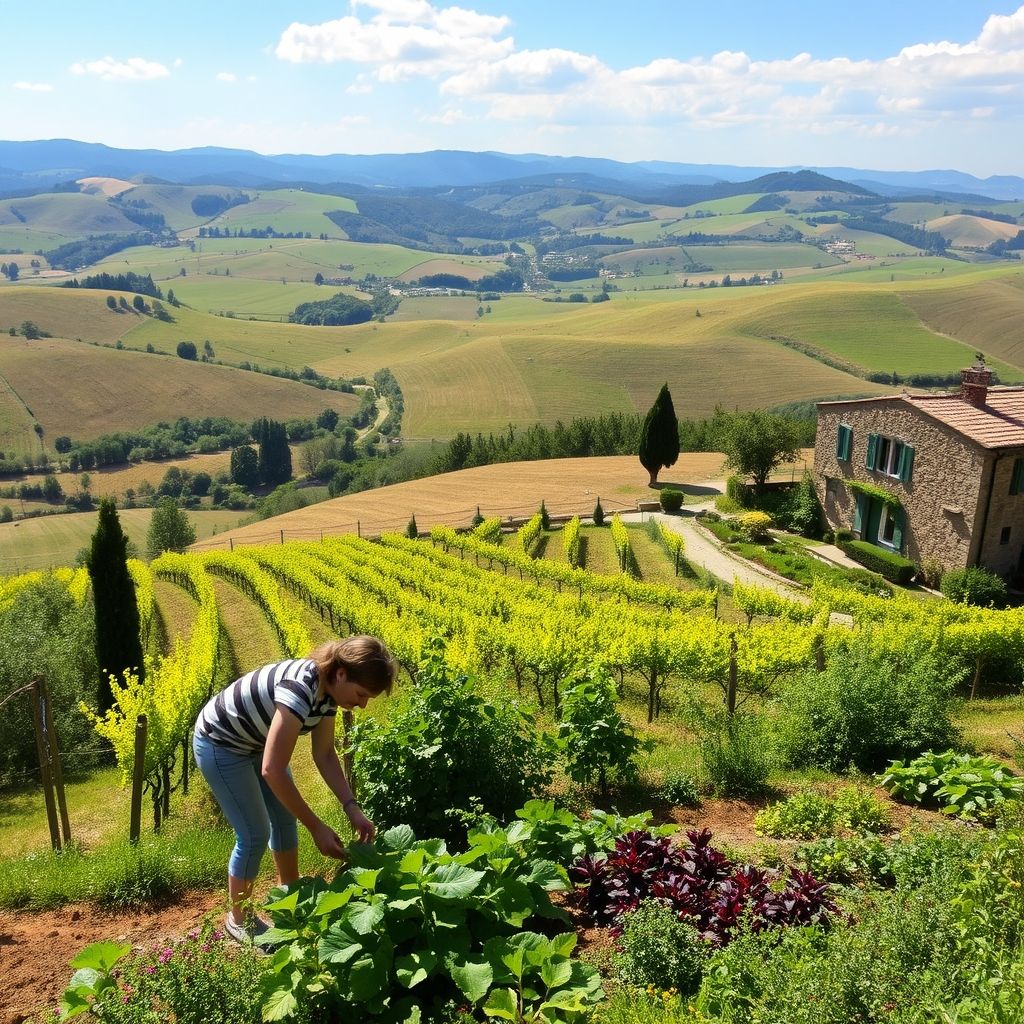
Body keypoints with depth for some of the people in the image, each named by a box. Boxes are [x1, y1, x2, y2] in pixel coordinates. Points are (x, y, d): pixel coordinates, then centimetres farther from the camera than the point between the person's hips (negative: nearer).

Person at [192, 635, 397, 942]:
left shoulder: (326, 688, -11)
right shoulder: (301, 688, -38)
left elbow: (324, 754, -2)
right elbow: (273, 771, -37)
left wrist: (352, 808, -13)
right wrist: (317, 828, -31)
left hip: (256, 742, 8)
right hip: (220, 744, -8)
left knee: (285, 819, 15)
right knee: (255, 835, -4)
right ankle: (238, 918, 19)